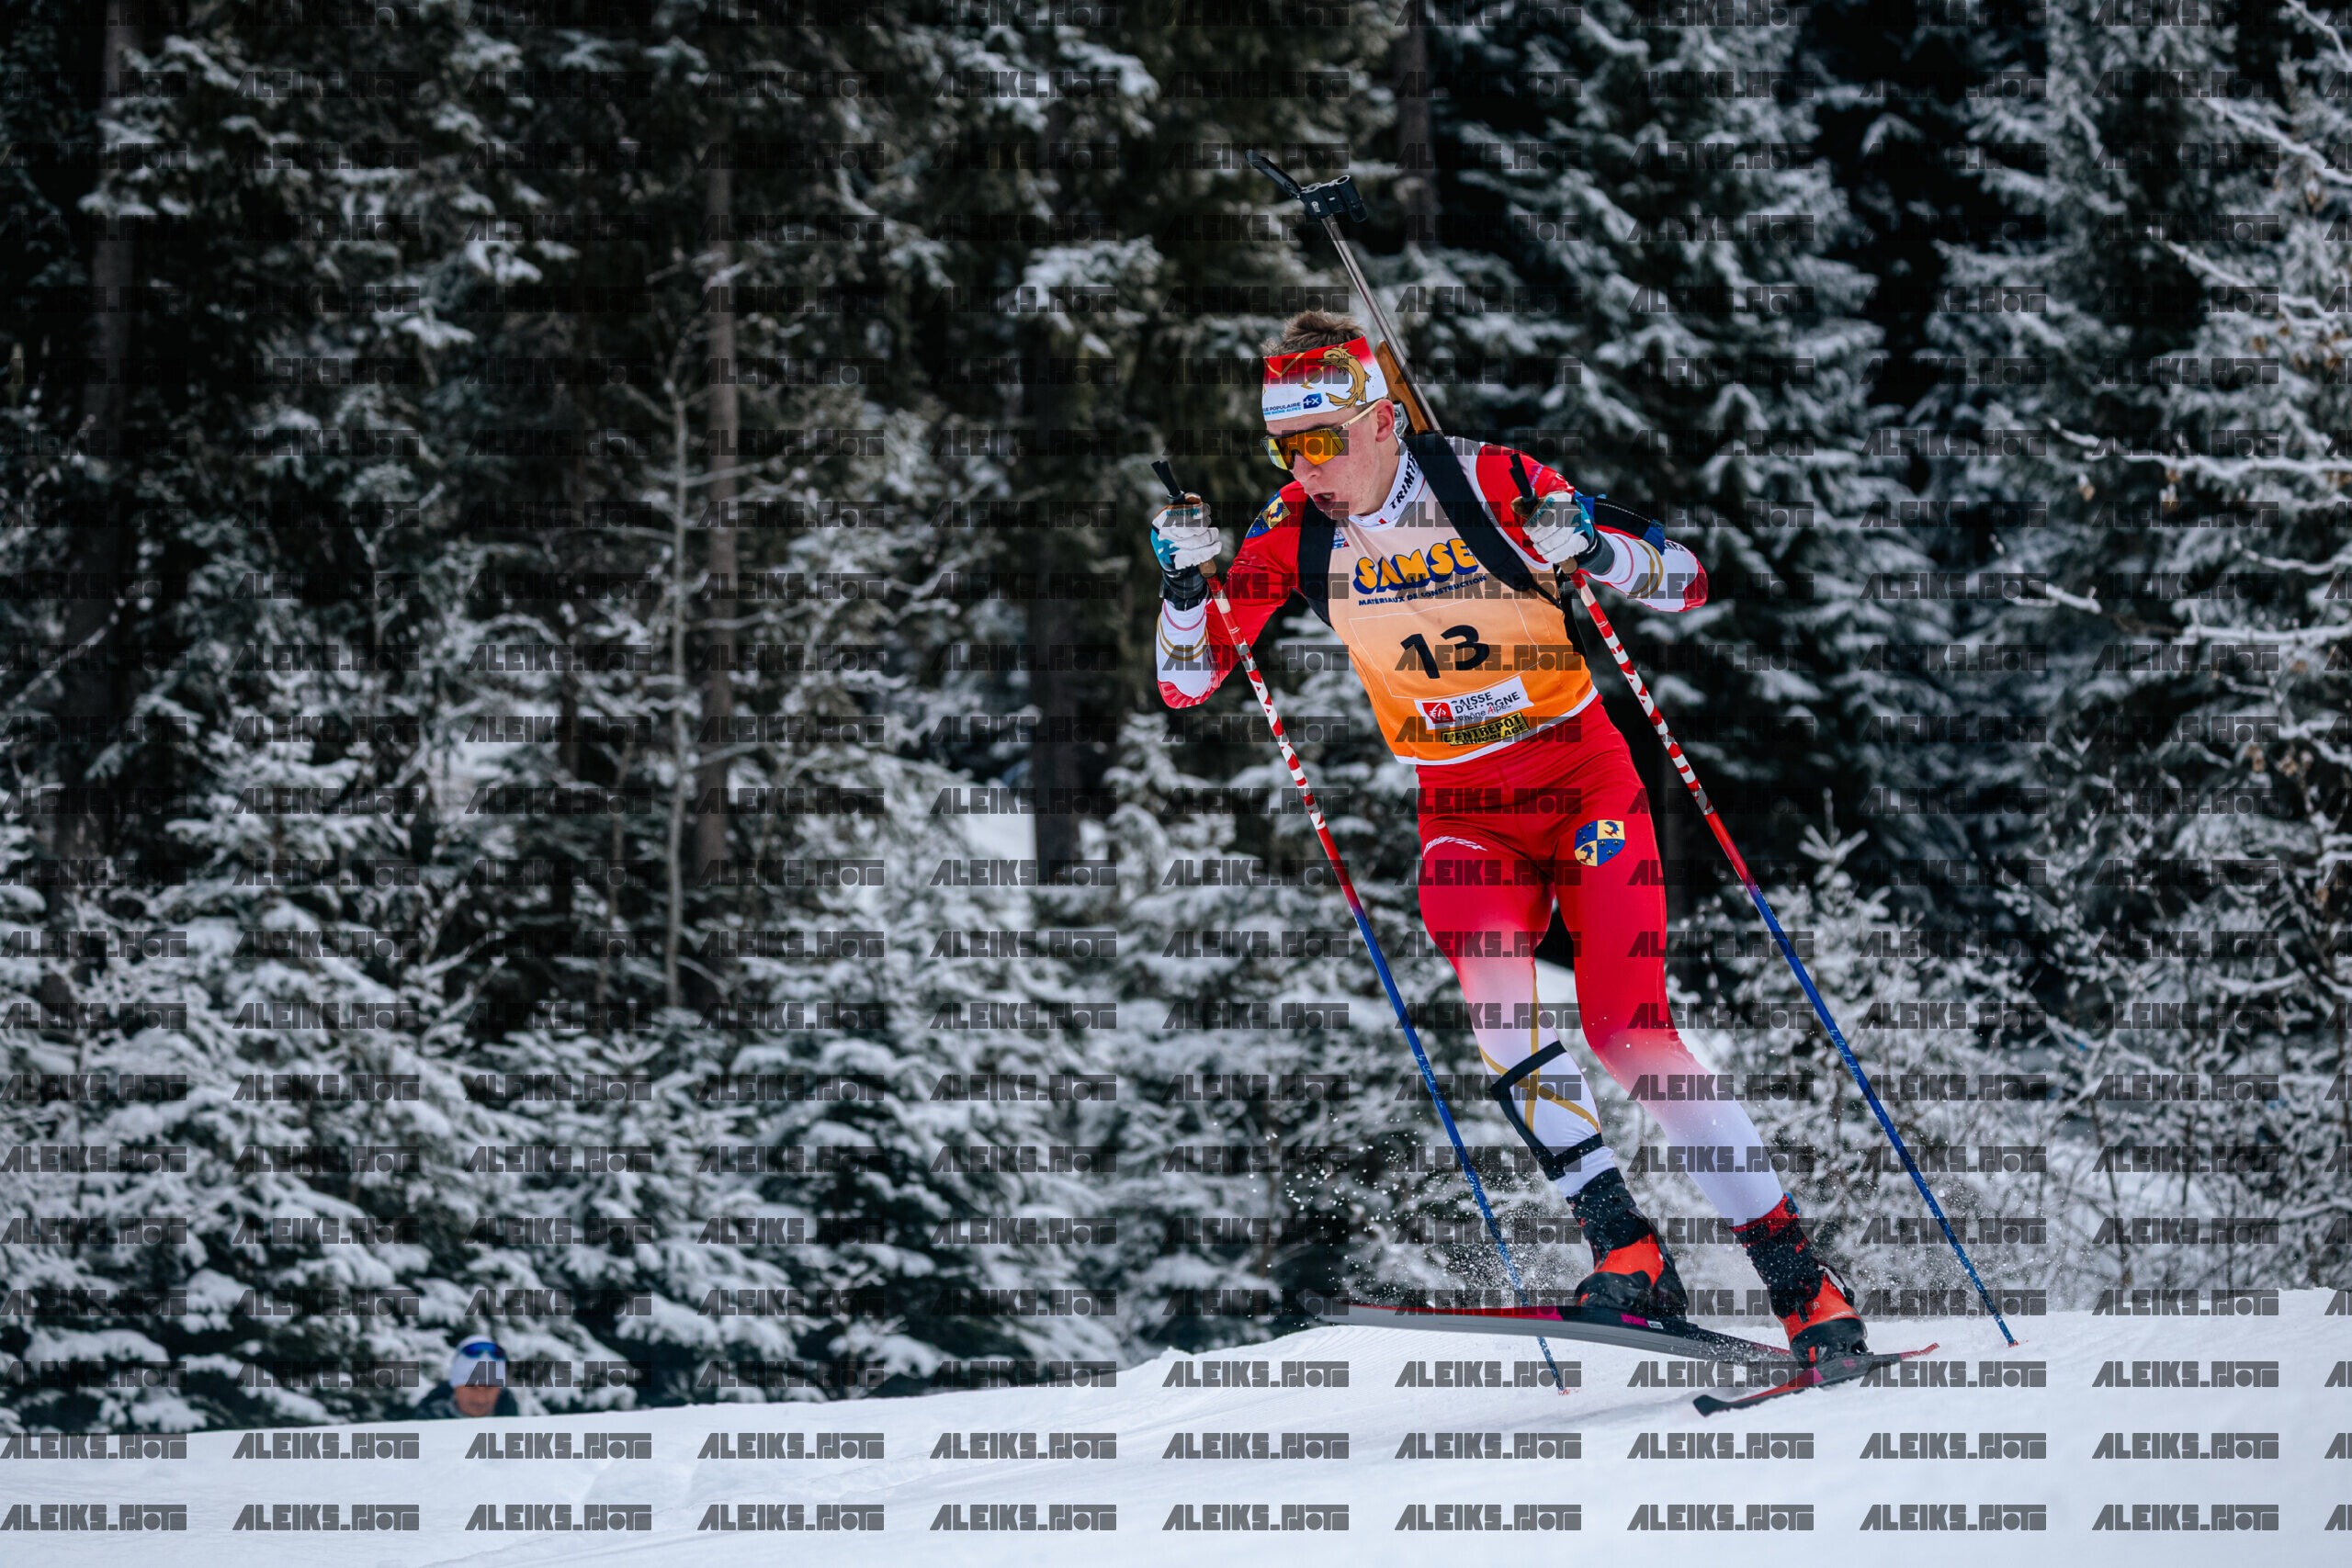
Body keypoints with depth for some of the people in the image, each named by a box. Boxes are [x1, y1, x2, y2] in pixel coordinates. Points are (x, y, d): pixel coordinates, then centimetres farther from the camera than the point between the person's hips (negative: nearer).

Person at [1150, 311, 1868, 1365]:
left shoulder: (1491, 485, -15)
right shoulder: (1295, 534, -4)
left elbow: (1686, 585, -12)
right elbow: (1186, 684, 1)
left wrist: (1592, 551, -32)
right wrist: (1185, 579, -18)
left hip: (1583, 780, -3)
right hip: (1460, 812, 3)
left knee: (1626, 1030, -14)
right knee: (1487, 1002, -24)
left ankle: (1796, 1270, -6)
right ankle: (1626, 1252, -23)